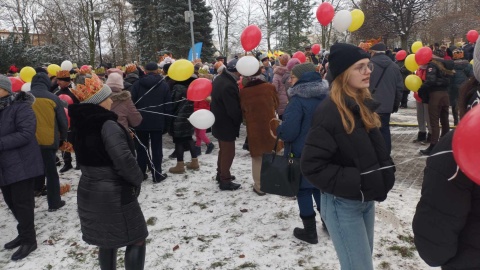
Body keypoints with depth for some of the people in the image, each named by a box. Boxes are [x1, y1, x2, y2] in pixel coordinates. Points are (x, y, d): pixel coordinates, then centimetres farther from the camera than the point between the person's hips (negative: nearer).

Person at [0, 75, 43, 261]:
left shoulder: (20, 107, -13)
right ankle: (25, 234, 32)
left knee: (22, 203, 0)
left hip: (21, 164, -8)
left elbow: (25, 134, -22)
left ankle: (29, 240, 13)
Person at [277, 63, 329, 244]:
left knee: (304, 189, 6)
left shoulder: (298, 100, -20)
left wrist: (278, 130, -3)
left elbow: (289, 131, -23)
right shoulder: (326, 97, 3)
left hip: (302, 153, -7)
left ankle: (310, 231, 14)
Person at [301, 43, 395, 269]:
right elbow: (312, 166, -22)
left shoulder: (363, 104, 5)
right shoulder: (329, 111, -21)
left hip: (367, 200, 8)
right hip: (342, 204, -8)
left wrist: (385, 171, 2)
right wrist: (353, 182, -24)